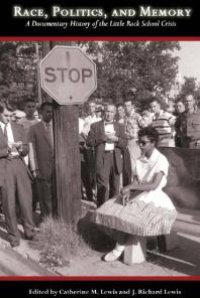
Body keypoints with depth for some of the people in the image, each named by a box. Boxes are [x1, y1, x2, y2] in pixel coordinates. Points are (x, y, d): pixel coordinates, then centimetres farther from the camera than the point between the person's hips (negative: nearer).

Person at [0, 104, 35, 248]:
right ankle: (14, 236, 19)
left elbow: (26, 149, 11)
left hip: (20, 166, 3)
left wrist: (19, 148, -9)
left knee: (26, 200, 4)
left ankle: (29, 231, 22)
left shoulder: (18, 127, 12)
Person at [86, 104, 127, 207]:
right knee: (102, 187, -6)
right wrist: (102, 138, -14)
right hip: (102, 159, -3)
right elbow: (89, 142, -2)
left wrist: (116, 139, -13)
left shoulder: (120, 127, 14)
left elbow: (124, 143, 5)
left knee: (115, 186, 11)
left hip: (116, 159, 3)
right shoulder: (95, 126, 7)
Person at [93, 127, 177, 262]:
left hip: (153, 197, -6)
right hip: (138, 194, 7)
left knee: (126, 213, -23)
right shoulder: (140, 160, 8)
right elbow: (136, 181, 3)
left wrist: (130, 187, -25)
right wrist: (128, 191, -18)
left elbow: (154, 185, -24)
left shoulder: (161, 160, -14)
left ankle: (119, 249, -5)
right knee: (113, 209, -13)